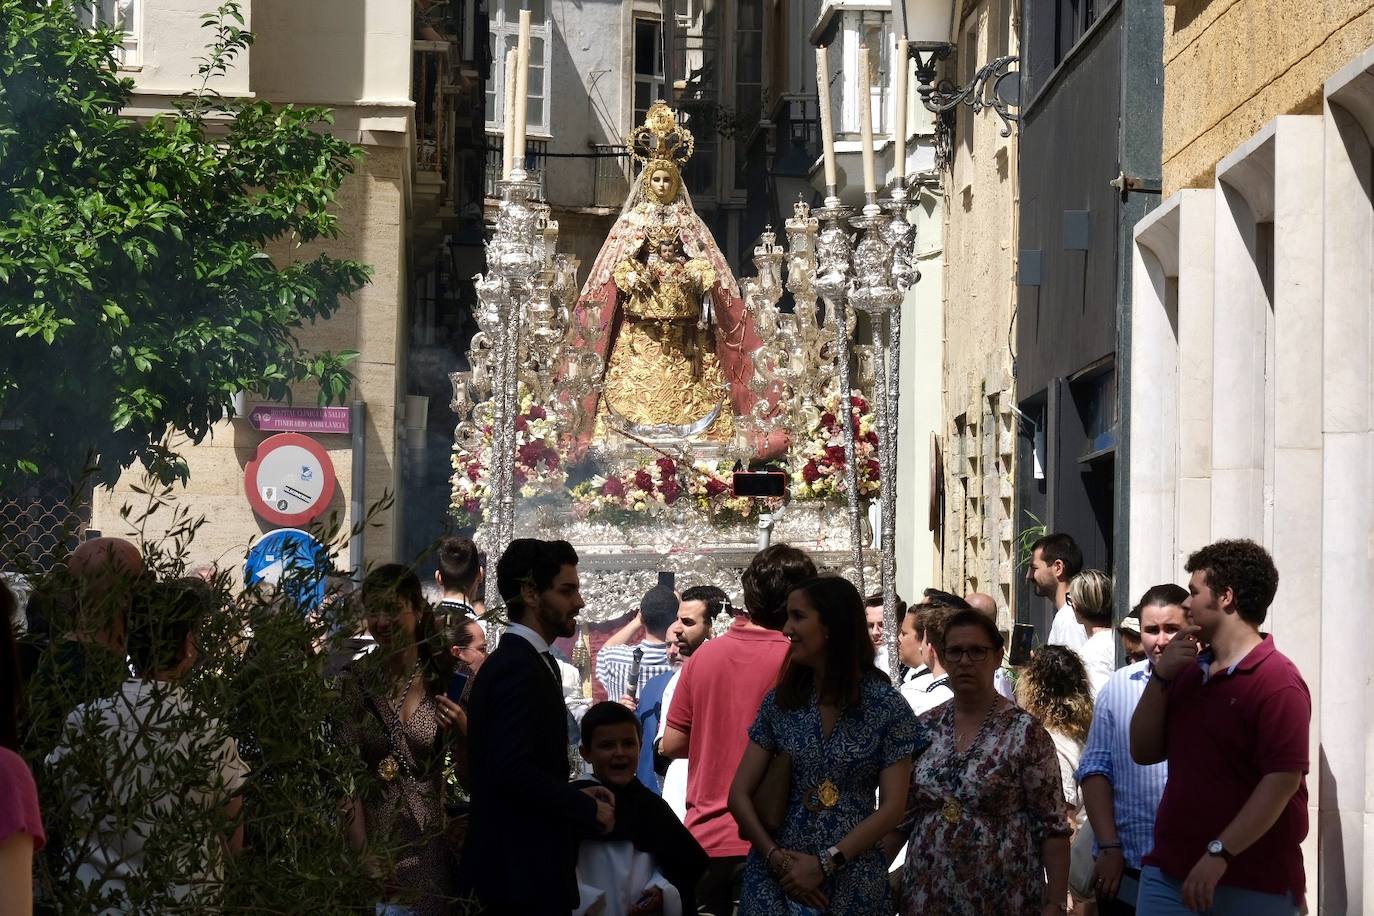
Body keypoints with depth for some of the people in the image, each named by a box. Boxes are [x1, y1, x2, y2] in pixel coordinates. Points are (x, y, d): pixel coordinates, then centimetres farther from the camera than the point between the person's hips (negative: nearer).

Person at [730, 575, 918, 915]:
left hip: (853, 883, -2)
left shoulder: (886, 706, -5)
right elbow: (740, 794, 1)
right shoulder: (780, 701, 3)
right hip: (777, 875, 2)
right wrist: (776, 858, -12)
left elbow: (892, 808, -8)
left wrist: (824, 864, -15)